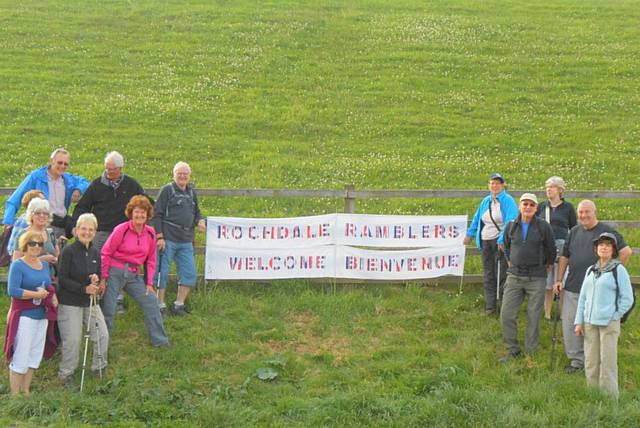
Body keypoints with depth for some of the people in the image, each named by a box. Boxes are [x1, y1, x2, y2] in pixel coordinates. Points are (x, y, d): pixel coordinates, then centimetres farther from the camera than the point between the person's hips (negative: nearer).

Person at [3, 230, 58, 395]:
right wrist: (36, 295, -20)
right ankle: (15, 395, 6)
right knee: (20, 357, -3)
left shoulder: (45, 265, 11)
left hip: (42, 316, 7)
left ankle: (26, 391, 26)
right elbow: (13, 290, -19)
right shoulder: (18, 265, -10)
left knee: (35, 356, 14)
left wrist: (52, 298, -3)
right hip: (24, 316, -7)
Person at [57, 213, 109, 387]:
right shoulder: (69, 251, -13)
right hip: (70, 303, -6)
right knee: (72, 340, -4)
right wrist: (84, 289, -21)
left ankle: (99, 367, 27)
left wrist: (96, 280, -11)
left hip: (90, 301, 6)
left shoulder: (95, 253, 5)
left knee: (102, 335, 6)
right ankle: (66, 373, 15)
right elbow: (63, 279, -15)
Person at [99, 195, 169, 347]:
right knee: (108, 309, 0)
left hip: (135, 275, 5)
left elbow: (151, 260, 11)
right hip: (115, 272, -5)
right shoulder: (121, 230, -11)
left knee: (152, 303, 1)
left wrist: (149, 283, 6)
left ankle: (160, 340, 12)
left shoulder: (150, 233, 4)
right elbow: (105, 253, -7)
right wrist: (103, 278, -9)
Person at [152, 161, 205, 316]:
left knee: (189, 273, 5)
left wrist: (199, 221, 3)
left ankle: (179, 304, 17)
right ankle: (160, 305, 11)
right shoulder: (167, 190, -2)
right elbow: (157, 214, -6)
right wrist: (159, 236, -13)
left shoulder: (191, 192, 15)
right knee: (162, 273, 0)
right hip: (168, 239, -6)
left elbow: (196, 212, 26)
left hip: (186, 241, 6)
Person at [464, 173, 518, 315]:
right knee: (488, 275, 8)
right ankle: (490, 305, 13)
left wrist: (502, 240, -23)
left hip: (500, 241, -6)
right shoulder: (486, 201, 14)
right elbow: (477, 218, 24)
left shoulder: (508, 201, -6)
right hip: (486, 242, 6)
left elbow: (510, 222, -15)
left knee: (501, 275, -6)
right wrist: (470, 234, 25)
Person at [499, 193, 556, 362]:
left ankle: (530, 353, 13)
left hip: (536, 278, -3)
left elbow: (551, 251, 8)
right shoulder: (511, 226, 4)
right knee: (507, 315, 0)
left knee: (533, 318, 2)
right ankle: (513, 350, 13)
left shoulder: (543, 227, -3)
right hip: (514, 277, 3)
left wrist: (546, 267, 12)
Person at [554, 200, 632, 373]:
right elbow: (564, 257, 17)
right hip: (572, 287, 5)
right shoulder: (574, 232, 11)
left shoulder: (606, 231, -6)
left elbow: (626, 251, -9)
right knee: (569, 324, 3)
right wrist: (559, 280, 12)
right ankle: (577, 359, 14)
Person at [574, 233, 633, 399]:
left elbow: (627, 298, -3)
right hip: (589, 323, 5)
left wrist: (613, 318, -6)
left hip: (609, 324, -5)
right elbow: (583, 297, 16)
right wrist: (579, 321, 10)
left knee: (607, 363, -4)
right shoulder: (591, 270, 14)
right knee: (590, 363, 8)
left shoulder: (618, 270, -3)